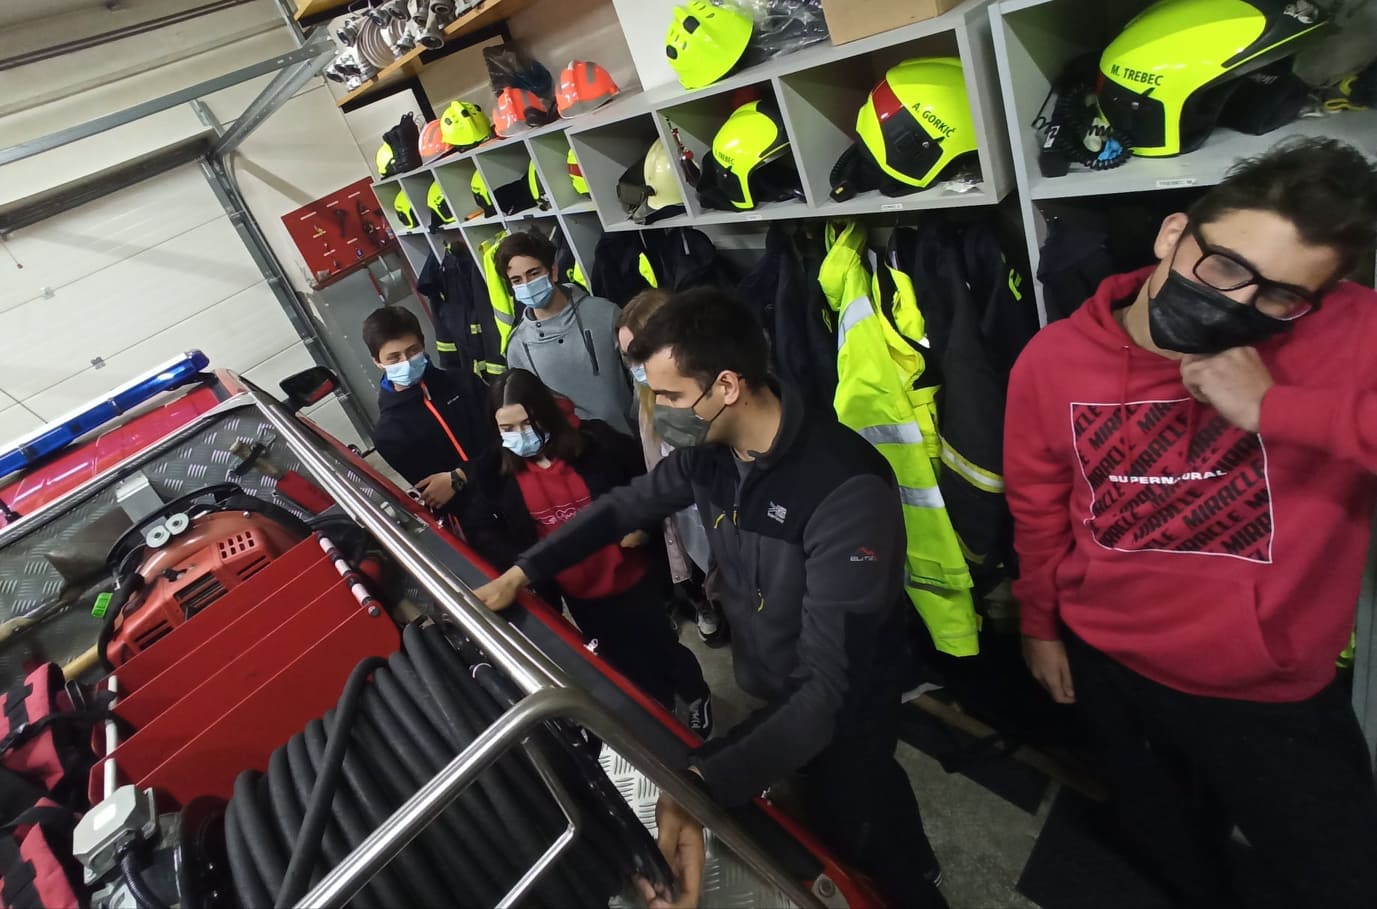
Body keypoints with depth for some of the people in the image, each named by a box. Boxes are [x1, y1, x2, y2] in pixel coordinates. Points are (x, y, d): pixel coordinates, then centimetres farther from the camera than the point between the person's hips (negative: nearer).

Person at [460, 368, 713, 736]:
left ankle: (697, 698, 50)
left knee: (660, 646, 17)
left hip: (629, 576, -2)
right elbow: (477, 527, -7)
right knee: (625, 663, 21)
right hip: (577, 593, 3)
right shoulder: (496, 469, -10)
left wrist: (644, 525, -17)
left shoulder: (596, 441, -17)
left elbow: (650, 480, -3)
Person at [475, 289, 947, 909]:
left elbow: (829, 686, -37)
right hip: (767, 693, 6)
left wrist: (703, 784, -47)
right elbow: (626, 505, 4)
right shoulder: (706, 451, -14)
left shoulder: (847, 489, -36)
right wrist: (522, 573, 0)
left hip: (842, 711, -6)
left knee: (865, 855, 17)